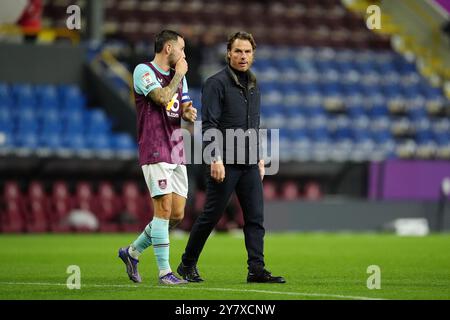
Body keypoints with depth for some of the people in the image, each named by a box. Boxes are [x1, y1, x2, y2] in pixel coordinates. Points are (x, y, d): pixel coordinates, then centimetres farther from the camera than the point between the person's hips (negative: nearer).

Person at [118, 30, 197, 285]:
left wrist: (189, 113, -1)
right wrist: (178, 74, -6)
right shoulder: (144, 71, -6)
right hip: (155, 152, -8)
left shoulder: (179, 76, 18)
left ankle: (133, 252, 22)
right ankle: (164, 272, -7)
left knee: (177, 214, 5)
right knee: (164, 208, -12)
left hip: (177, 153, 8)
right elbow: (163, 98, -19)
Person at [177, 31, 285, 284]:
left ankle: (257, 269, -3)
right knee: (211, 216, 0)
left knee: (256, 217, -2)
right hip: (224, 163, -6)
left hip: (250, 164, 6)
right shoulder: (216, 83, -7)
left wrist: (260, 157, 18)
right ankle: (188, 265, 15)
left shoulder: (254, 86, 16)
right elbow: (209, 124, -13)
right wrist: (216, 158, -20)